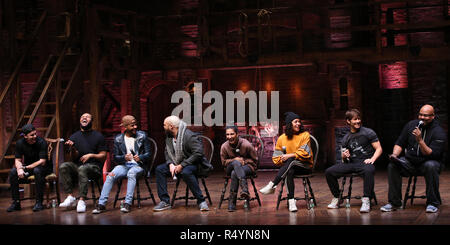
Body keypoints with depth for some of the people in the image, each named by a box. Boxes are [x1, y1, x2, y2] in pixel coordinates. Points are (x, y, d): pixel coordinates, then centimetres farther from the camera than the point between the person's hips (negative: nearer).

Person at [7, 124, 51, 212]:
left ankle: (39, 202, -30)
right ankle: (16, 202, -12)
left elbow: (42, 161, -22)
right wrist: (19, 169, -26)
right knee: (13, 172, -21)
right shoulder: (20, 143, -7)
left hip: (43, 167, -4)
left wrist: (26, 167, -25)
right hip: (27, 166, 4)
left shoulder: (41, 142, -20)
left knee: (37, 171, -38)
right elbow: (17, 160, -3)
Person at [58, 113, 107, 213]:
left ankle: (82, 200, -41)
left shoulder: (98, 136, 7)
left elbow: (103, 156, 4)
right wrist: (72, 148, -14)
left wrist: (91, 155, -12)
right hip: (77, 165, 4)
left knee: (82, 169, -37)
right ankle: (70, 197, -28)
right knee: (63, 166, -26)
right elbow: (74, 158, 6)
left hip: (94, 167, -4)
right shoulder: (74, 137, 14)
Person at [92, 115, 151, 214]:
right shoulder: (118, 139, 8)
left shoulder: (142, 136, 5)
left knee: (131, 173, -37)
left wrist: (140, 157, -19)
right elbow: (115, 157, 6)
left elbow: (148, 154, 2)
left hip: (138, 165, -2)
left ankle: (128, 203, -39)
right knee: (110, 175, -26)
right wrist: (124, 157, -15)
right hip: (124, 165, 2)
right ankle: (101, 204, -25)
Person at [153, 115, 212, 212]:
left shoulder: (189, 136, -20)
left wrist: (182, 165, -25)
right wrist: (171, 164, -10)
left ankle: (201, 201, -28)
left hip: (193, 164, -8)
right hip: (176, 164, 8)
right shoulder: (169, 137, 5)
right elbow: (167, 152, 12)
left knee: (186, 172, -39)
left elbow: (198, 153, -26)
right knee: (159, 169, -11)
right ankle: (165, 201, -8)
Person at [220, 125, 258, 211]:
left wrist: (244, 161, -16)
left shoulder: (246, 145, -12)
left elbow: (254, 160, 0)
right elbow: (224, 162, 4)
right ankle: (245, 189, -49)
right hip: (230, 168, 2)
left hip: (247, 167, -2)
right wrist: (235, 160, -13)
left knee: (234, 173, -36)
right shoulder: (224, 146, -6)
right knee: (236, 163, -36)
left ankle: (232, 202, -34)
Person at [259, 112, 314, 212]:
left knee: (291, 161, -35)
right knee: (290, 172, -37)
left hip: (306, 166, -1)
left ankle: (272, 186, -35)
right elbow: (276, 158, 9)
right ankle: (291, 201, -40)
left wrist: (289, 156, -18)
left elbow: (305, 153, -9)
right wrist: (283, 159, -13)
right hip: (290, 166, 1)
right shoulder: (282, 138, 8)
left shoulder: (305, 135, 1)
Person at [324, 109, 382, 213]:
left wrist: (372, 159, -17)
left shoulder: (368, 132, 4)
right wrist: (344, 156, -5)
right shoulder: (346, 138, 15)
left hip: (365, 162, -5)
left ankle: (366, 200, -31)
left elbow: (379, 149, 0)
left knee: (369, 171, -41)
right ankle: (336, 198, 5)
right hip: (351, 163, 5)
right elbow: (345, 159, 20)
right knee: (329, 172, -10)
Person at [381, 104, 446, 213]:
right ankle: (394, 202, -12)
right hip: (410, 161, 4)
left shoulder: (439, 132, -11)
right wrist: (395, 154, -10)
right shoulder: (411, 125, 3)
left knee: (430, 166, -38)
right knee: (392, 166, -22)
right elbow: (399, 143, 10)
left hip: (429, 161, -4)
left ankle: (433, 203, -23)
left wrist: (420, 140, -32)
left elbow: (431, 154, -22)